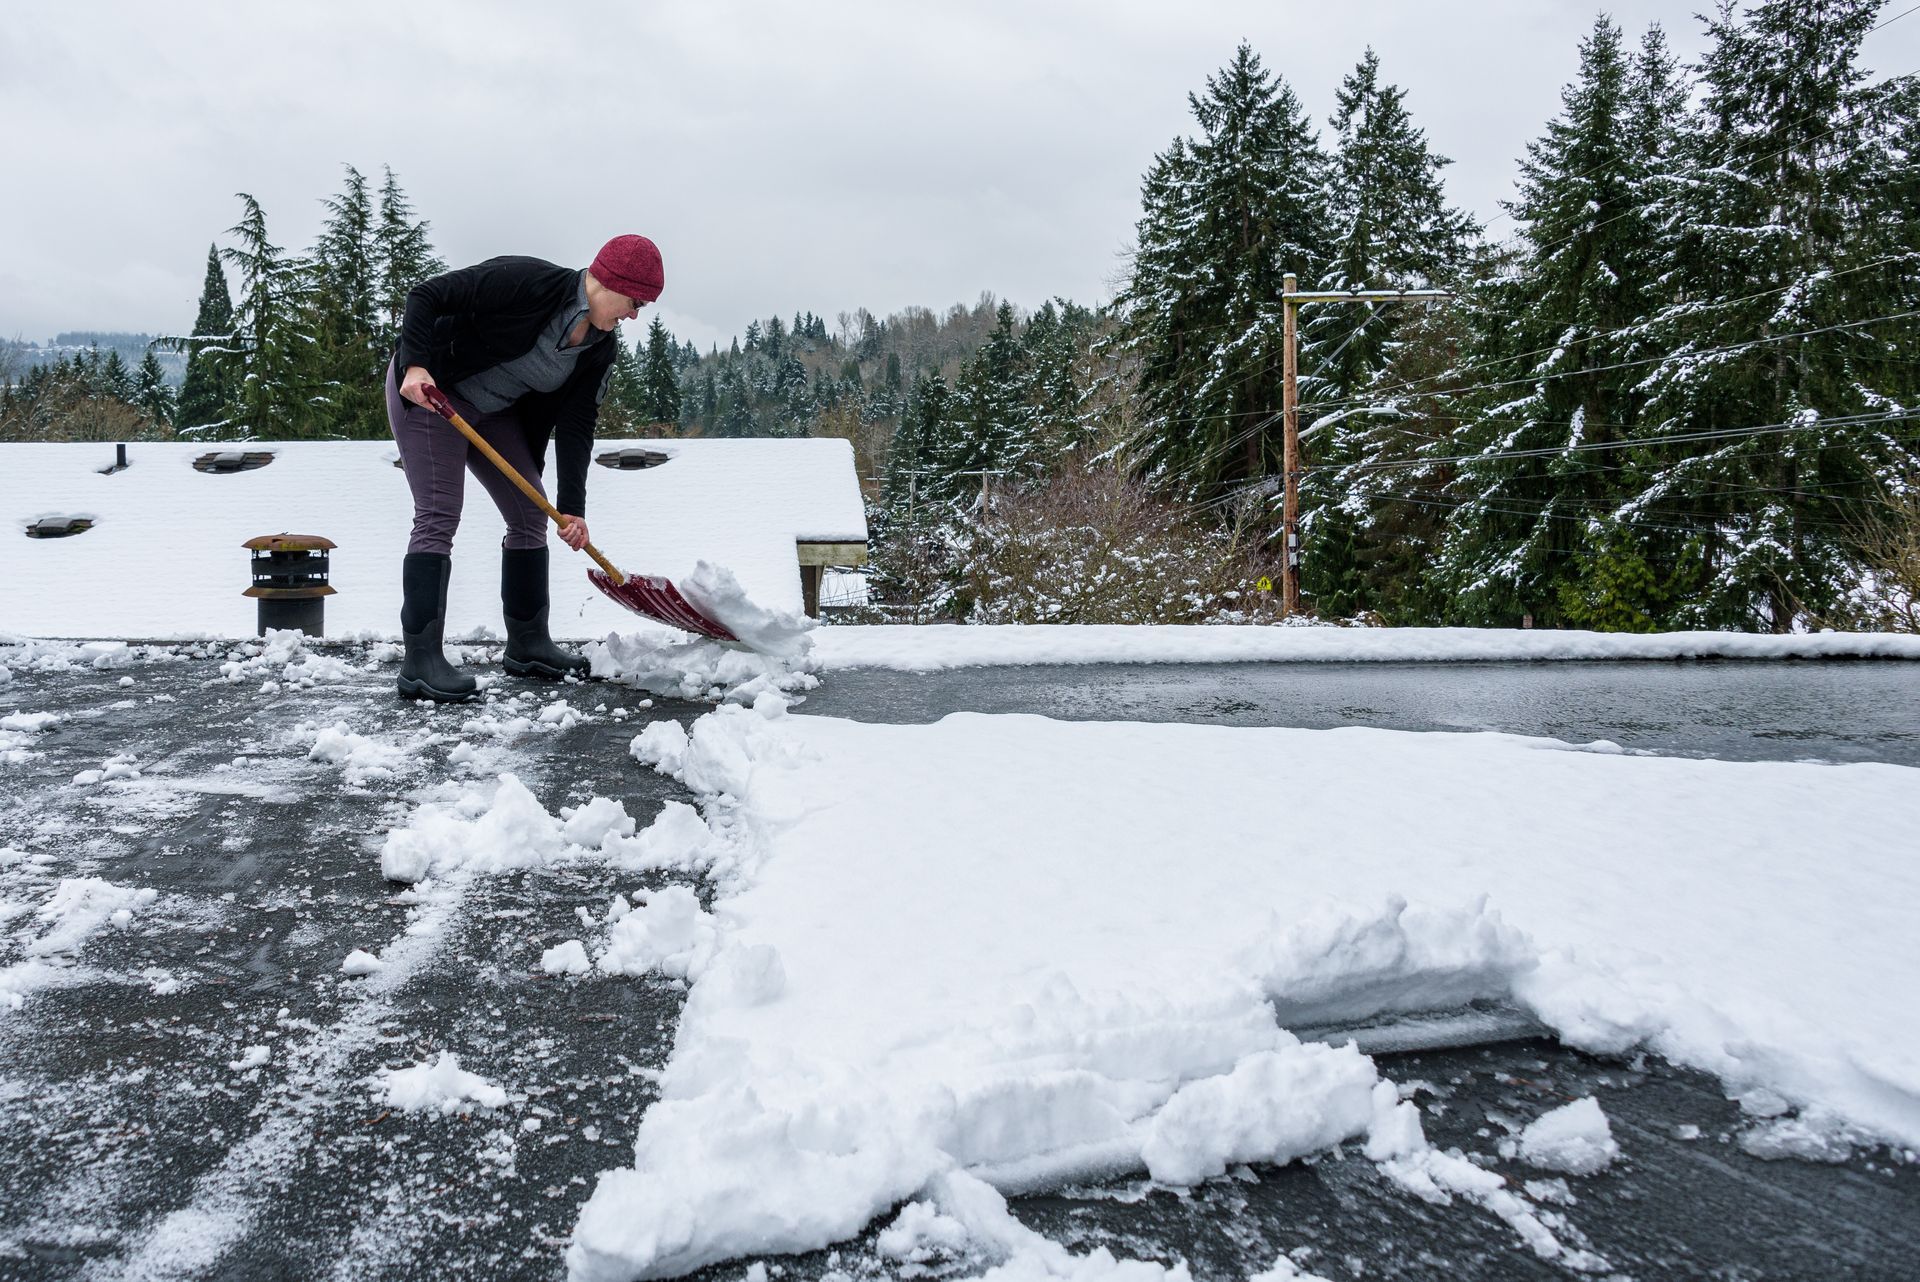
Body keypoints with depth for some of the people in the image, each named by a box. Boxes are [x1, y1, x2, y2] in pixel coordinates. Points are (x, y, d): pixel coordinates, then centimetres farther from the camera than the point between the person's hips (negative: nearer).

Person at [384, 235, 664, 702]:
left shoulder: (600, 349, -5)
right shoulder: (529, 282, -27)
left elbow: (576, 427, -7)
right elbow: (427, 295, -24)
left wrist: (572, 506, -14)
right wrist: (415, 363, -36)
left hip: (494, 413, 8)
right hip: (428, 391, -8)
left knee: (530, 515, 6)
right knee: (438, 518, -14)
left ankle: (527, 645, 17)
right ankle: (420, 662, -14)